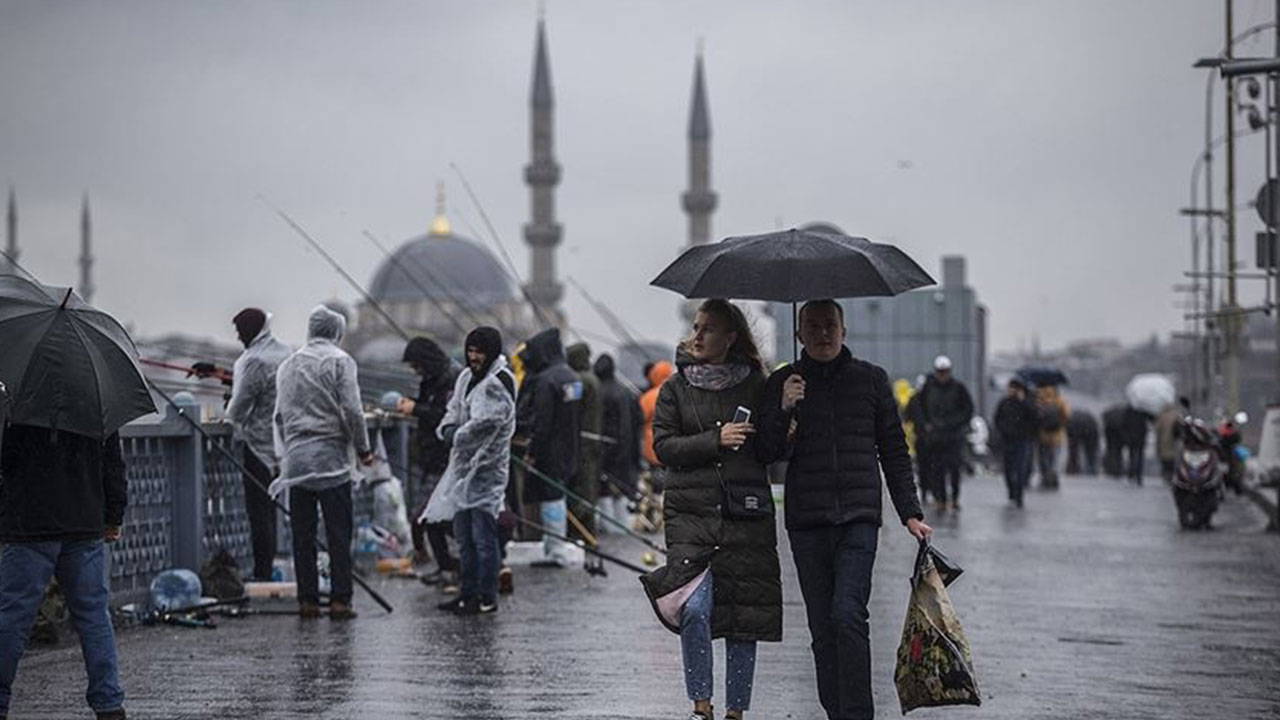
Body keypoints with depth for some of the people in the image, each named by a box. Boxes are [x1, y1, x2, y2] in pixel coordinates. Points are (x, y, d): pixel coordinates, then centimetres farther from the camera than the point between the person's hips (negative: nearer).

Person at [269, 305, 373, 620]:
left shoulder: (287, 365, 14)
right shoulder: (339, 361, -3)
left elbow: (280, 415, 15)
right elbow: (351, 410, -9)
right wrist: (363, 449, 1)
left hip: (296, 460, 5)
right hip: (331, 458, -5)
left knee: (303, 535, 7)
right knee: (339, 534, -2)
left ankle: (307, 599, 7)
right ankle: (340, 600, -5)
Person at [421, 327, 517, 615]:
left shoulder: (498, 384, -14)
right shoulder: (467, 377, 14)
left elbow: (483, 424, -24)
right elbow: (453, 410, 18)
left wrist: (456, 437, -12)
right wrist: (448, 428, -3)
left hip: (486, 469, -9)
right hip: (464, 465, 9)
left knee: (484, 536, -7)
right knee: (464, 535, 15)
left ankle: (487, 597, -2)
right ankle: (469, 593, 23)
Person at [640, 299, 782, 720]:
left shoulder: (754, 385, 9)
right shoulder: (677, 387, 8)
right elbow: (663, 445, 0)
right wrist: (715, 440, -11)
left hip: (747, 514, 1)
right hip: (692, 514, -1)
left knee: (744, 618, 3)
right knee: (695, 607, -17)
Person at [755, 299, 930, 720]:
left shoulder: (871, 380, 9)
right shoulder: (783, 383, 9)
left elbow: (894, 452, 13)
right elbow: (768, 453, 4)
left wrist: (910, 513, 8)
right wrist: (784, 410, -13)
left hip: (859, 517, -2)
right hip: (806, 521, 2)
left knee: (848, 614, -17)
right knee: (822, 627, 2)